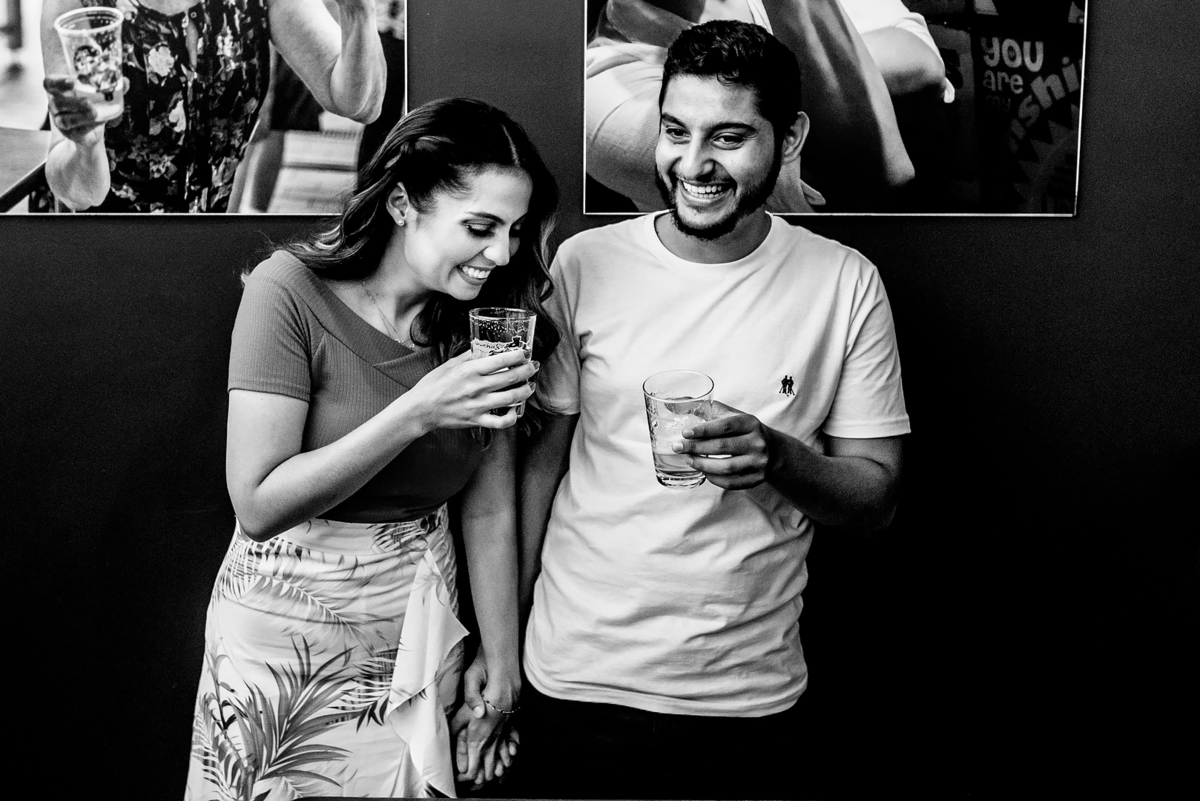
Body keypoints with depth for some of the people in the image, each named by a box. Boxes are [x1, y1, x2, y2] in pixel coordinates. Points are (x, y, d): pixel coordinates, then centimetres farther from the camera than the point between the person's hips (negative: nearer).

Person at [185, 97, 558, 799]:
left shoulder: (483, 320, -6)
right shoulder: (292, 291, -18)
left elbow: (491, 510, -2)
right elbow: (258, 505, -22)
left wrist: (502, 662, 1)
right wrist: (417, 413, -29)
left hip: (415, 622, 3)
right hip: (286, 618, -3)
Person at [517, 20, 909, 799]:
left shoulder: (846, 284, -6)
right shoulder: (584, 264, -5)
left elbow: (878, 495, -2)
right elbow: (542, 454, 0)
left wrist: (777, 457, -22)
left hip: (748, 691, 0)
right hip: (575, 679, 1)